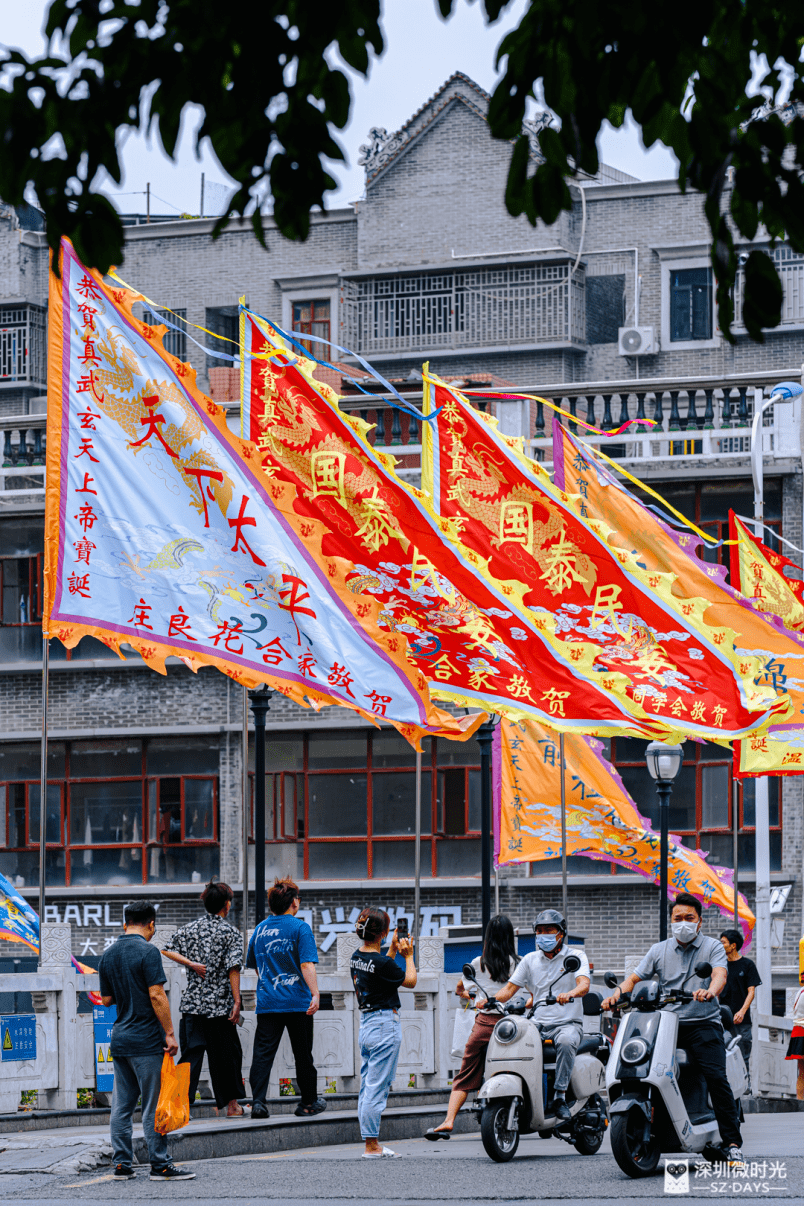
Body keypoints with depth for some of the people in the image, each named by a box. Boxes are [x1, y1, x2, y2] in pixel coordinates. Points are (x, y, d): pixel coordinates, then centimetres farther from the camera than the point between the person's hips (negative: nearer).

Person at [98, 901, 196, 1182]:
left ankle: (122, 1165, 9)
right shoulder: (147, 952, -12)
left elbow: (107, 998, 14)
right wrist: (169, 1033, -14)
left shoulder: (108, 956, 9)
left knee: (121, 1105, 8)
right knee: (153, 1106, -3)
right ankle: (160, 1165, 0)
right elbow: (156, 995, -17)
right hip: (146, 1040, -7)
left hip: (119, 1039, 7)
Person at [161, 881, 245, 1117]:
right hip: (220, 1004, -3)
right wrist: (237, 1002, -10)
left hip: (192, 1003, 3)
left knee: (191, 1053, 2)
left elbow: (167, 950, 0)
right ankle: (231, 1104, 17)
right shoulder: (230, 933, -5)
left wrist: (192, 964, -1)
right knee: (226, 1054, 9)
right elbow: (233, 969, -10)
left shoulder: (190, 928, 6)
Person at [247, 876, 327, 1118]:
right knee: (303, 1054, 8)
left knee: (263, 1053, -1)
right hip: (297, 1001, -3)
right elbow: (307, 964, -17)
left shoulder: (260, 929, 10)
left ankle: (258, 1101, -15)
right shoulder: (300, 928, -6)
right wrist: (315, 993, -22)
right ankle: (309, 1103, 18)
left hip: (267, 1004, 4)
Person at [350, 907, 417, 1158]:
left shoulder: (357, 957, 6)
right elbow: (410, 981, -5)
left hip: (366, 1024, 9)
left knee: (368, 1087, 11)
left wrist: (393, 950, 21)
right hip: (385, 1024, -9)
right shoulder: (381, 962, -19)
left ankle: (372, 1143, 15)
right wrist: (408, 956, 7)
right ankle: (372, 1145, -3)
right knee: (377, 1087, -5)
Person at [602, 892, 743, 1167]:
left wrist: (710, 991, -35)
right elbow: (635, 978, 12)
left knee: (716, 1077, -20)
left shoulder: (712, 947, 7)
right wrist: (617, 995, -10)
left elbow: (720, 975, -11)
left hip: (703, 1023, -3)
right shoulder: (659, 950, 17)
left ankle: (732, 1144, -16)